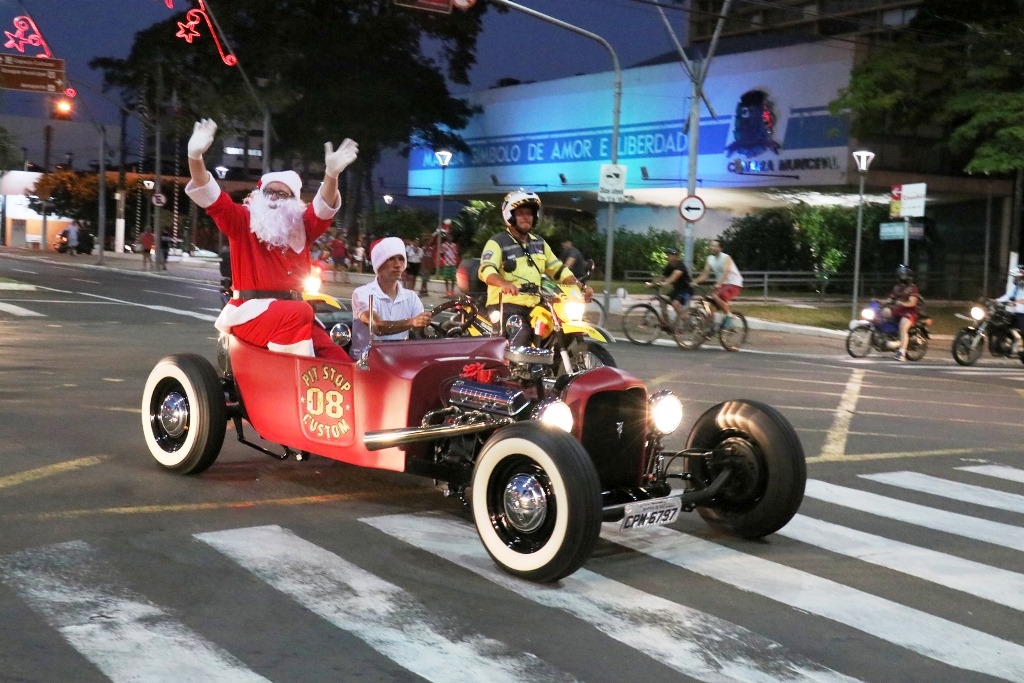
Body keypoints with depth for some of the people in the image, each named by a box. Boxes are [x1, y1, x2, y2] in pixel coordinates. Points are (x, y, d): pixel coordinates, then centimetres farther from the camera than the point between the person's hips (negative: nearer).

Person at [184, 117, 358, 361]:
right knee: (299, 313, -36)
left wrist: (332, 174, -22)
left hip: (292, 315, 5)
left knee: (338, 360, -14)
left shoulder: (301, 226, 16)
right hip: (250, 313, -5)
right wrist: (195, 156, -22)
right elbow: (210, 196, -5)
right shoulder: (242, 220, 7)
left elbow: (324, 207, -1)